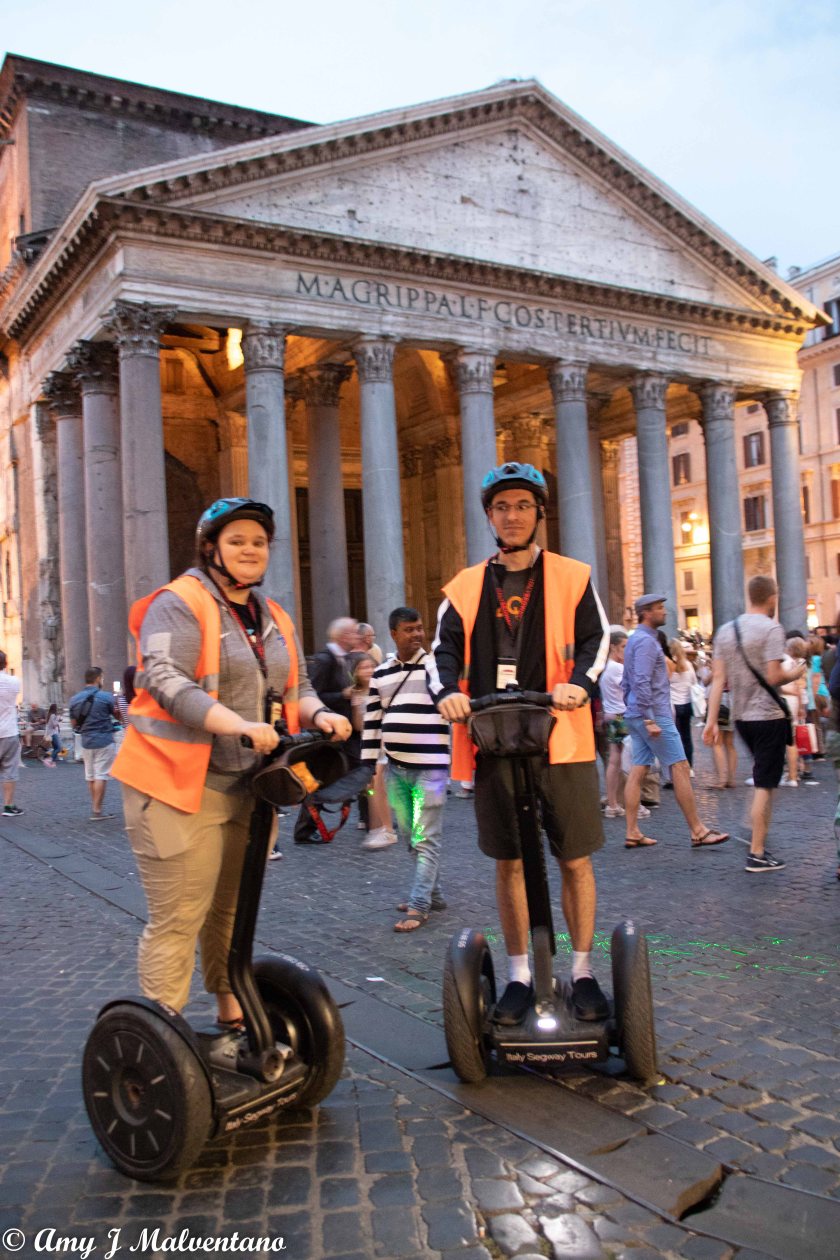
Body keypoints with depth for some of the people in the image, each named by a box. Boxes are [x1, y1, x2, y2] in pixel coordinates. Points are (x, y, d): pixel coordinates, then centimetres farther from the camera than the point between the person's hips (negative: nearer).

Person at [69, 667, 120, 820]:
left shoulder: (75, 699, 2)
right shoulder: (106, 697, -11)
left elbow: (73, 723, 10)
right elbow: (118, 716, 4)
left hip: (86, 741, 5)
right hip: (104, 741, -5)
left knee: (90, 776, 13)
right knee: (101, 775, -2)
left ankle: (96, 807, 22)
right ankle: (97, 811, -3)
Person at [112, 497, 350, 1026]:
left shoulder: (275, 618, 15)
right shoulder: (179, 605, -8)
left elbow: (297, 687, 15)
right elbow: (164, 680, -22)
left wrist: (319, 714, -9)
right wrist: (238, 724, -34)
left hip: (248, 785, 7)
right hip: (179, 784, -7)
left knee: (232, 911, 18)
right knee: (178, 919, -4)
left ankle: (233, 1016, 31)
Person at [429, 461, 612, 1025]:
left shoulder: (571, 577, 7)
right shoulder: (466, 586, 11)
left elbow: (596, 639, 2)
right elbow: (445, 650, 6)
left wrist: (580, 682, -19)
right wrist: (447, 692, -14)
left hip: (560, 738, -1)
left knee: (576, 858, 5)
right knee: (509, 863, 9)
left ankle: (583, 971, 20)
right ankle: (519, 976, 21)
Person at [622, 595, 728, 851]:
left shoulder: (636, 639, 18)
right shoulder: (646, 641, -13)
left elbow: (626, 683, 23)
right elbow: (642, 683, -23)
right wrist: (649, 720, -25)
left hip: (636, 715, 10)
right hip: (654, 713, -10)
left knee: (638, 770, 6)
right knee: (680, 767, -5)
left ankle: (632, 833, 6)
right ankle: (697, 831, -1)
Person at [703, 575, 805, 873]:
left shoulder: (725, 631, 7)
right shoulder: (771, 629, -12)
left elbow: (718, 678, 3)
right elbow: (773, 677, -19)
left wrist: (711, 720, 2)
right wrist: (795, 674, 2)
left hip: (741, 717, 7)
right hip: (768, 716, -6)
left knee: (764, 779, 24)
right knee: (765, 785, -2)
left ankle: (760, 834, 26)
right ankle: (757, 854, 0)